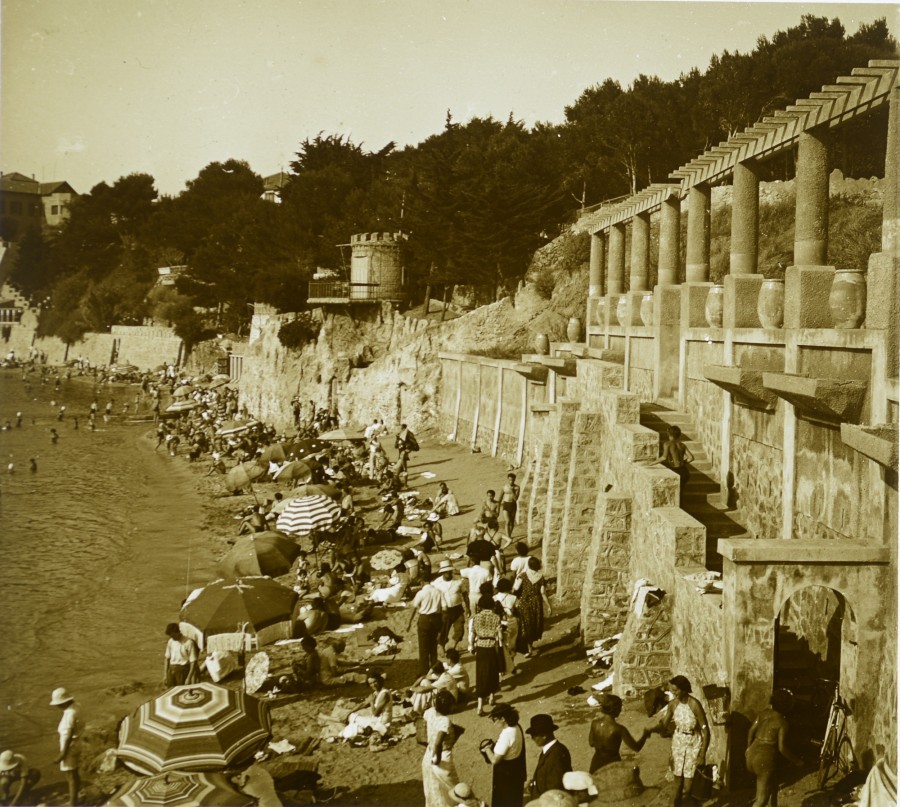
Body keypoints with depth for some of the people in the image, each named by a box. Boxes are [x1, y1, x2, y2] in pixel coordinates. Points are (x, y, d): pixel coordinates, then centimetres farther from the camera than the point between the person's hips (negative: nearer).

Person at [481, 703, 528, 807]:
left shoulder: (507, 735, -32)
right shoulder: (516, 727, -4)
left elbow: (495, 760, -28)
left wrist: (487, 748, -11)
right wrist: (493, 746, 2)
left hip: (506, 774, -9)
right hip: (516, 771, 9)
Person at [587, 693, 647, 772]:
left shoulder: (595, 722, -10)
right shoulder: (618, 729, -24)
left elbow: (591, 743, 3)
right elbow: (636, 747, -17)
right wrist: (646, 733, -3)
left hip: (596, 763, 5)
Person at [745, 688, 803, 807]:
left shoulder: (763, 714, 7)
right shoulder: (782, 722, -12)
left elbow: (751, 731, 17)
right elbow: (782, 748, -16)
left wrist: (749, 747, 33)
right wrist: (796, 760, -1)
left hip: (752, 755, 8)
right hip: (766, 759, -8)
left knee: (773, 781, 33)